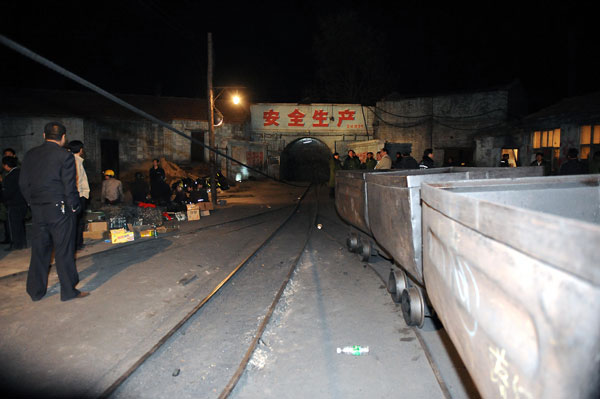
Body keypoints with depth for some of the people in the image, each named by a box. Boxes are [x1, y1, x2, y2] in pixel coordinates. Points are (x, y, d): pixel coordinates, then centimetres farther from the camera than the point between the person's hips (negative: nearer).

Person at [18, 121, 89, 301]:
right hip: (60, 210, -5)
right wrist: (74, 207, -1)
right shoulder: (65, 156, -11)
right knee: (64, 251, 1)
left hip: (37, 210, 6)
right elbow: (70, 186, -13)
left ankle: (36, 290, 24)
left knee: (39, 250, 14)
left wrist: (33, 203, 17)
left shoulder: (30, 154, 7)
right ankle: (68, 291, 8)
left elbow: (23, 183, 9)